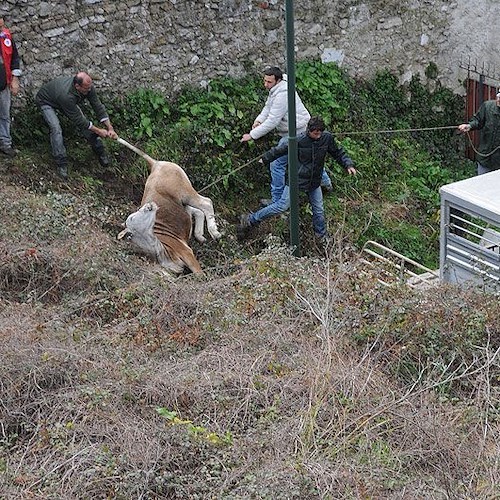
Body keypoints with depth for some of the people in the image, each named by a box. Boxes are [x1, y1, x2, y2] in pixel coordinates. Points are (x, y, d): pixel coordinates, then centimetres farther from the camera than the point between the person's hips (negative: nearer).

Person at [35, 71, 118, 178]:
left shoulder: (88, 86, -29)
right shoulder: (67, 95, -46)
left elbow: (98, 106, -18)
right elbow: (78, 120, -35)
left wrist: (110, 128, -22)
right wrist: (98, 131, -26)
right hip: (46, 101, -6)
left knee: (84, 123, -6)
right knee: (56, 129, -27)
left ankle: (100, 151, 9)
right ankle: (61, 163, -18)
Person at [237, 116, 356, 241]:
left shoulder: (327, 138, -9)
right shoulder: (299, 141, -21)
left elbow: (338, 152, 8)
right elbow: (279, 150, -7)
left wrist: (348, 165, -5)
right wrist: (265, 159, 5)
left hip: (314, 181, 4)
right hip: (297, 178, -4)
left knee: (319, 210, 11)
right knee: (282, 206, -4)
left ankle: (322, 235, 34)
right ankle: (249, 220, 5)